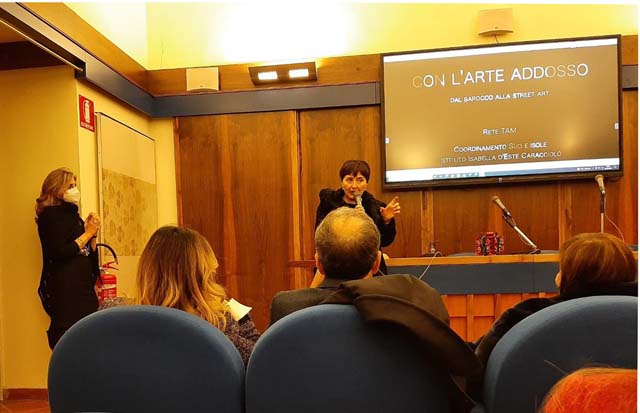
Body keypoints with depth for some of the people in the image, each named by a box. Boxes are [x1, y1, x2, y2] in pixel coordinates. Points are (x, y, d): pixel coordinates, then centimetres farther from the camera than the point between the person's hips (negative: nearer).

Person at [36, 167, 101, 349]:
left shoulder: (72, 215, 17)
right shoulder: (51, 215, -5)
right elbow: (59, 253, -16)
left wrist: (92, 233, 2)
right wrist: (88, 233, -10)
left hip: (83, 288, 7)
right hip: (64, 290, -7)